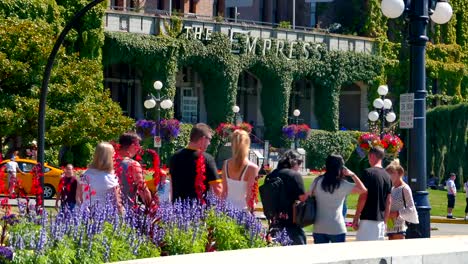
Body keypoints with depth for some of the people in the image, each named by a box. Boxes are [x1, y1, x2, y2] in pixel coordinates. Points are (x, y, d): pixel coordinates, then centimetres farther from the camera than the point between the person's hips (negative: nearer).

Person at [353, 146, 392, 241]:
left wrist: (356, 218, -8)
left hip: (367, 219, -7)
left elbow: (363, 197, -13)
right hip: (380, 220, 7)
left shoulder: (368, 172, -9)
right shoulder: (387, 176, 11)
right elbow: (389, 202, 13)